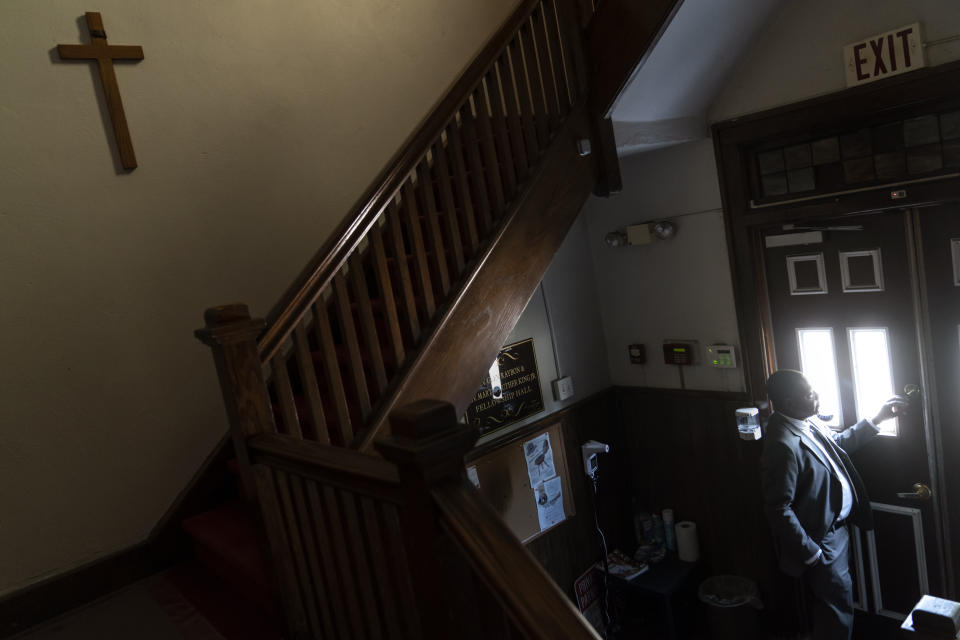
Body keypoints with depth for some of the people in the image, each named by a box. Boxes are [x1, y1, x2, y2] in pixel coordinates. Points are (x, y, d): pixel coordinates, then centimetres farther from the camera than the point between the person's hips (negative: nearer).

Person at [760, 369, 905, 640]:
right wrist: (811, 554, -21)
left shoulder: (808, 424, -2)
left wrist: (877, 418, 14)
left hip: (836, 526, 9)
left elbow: (840, 442, 20)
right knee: (839, 604, 6)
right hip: (820, 539, -9)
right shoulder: (783, 445, -31)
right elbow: (779, 509, -28)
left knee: (836, 601, 24)